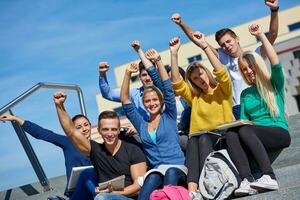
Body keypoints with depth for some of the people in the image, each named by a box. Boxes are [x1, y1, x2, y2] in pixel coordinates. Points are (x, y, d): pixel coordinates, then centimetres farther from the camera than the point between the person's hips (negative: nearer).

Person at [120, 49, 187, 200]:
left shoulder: (169, 117, 13)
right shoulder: (141, 125, 19)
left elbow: (168, 88, 4)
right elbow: (125, 100, 15)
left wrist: (158, 61, 1)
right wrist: (128, 74, 9)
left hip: (176, 167, -1)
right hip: (155, 170, 1)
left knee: (170, 173, -38)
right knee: (153, 178, -35)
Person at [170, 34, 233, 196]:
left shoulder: (223, 90, 11)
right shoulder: (194, 97, 19)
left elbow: (222, 72, -9)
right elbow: (176, 84, 3)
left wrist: (204, 46, -14)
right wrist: (174, 53, -4)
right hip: (199, 139, 2)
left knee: (203, 138, -34)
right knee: (192, 139, -33)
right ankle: (192, 190, -49)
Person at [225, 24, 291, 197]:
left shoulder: (275, 84, 9)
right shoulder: (245, 94, 21)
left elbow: (276, 64, -11)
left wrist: (261, 35, -10)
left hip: (280, 133, -4)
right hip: (256, 136, 4)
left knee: (244, 131, -33)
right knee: (231, 134, -28)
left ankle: (269, 177, -41)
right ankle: (247, 181, -42)